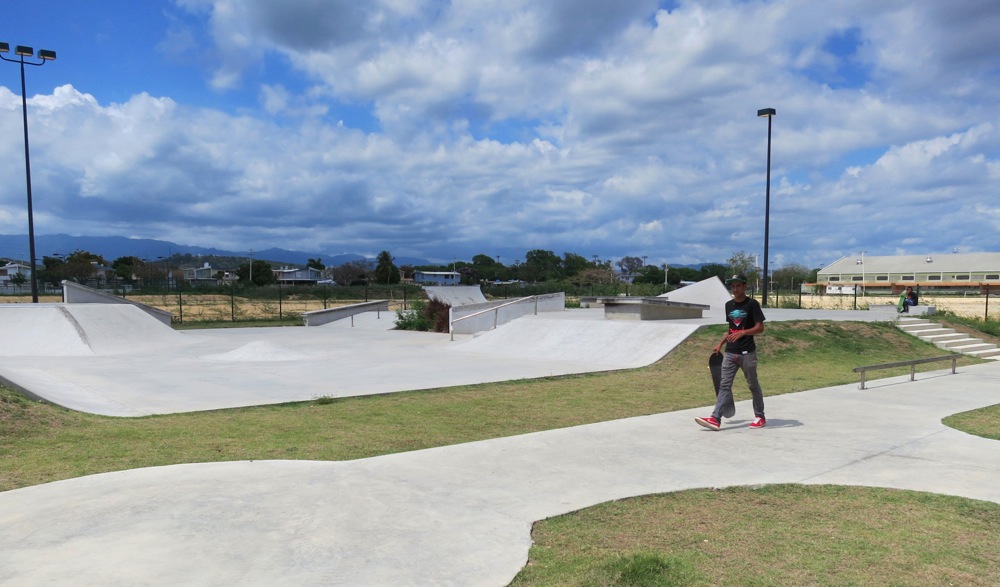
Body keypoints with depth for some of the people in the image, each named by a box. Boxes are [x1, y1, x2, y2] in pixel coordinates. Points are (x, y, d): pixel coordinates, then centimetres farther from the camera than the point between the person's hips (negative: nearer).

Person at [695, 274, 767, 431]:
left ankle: (760, 417, 25)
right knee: (724, 385, -2)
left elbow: (760, 328, -11)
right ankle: (715, 419, -8)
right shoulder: (728, 305, 11)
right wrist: (720, 343, 16)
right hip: (730, 353, 5)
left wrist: (743, 332, -25)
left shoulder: (752, 304, -7)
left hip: (747, 353, -5)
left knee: (753, 385, 8)